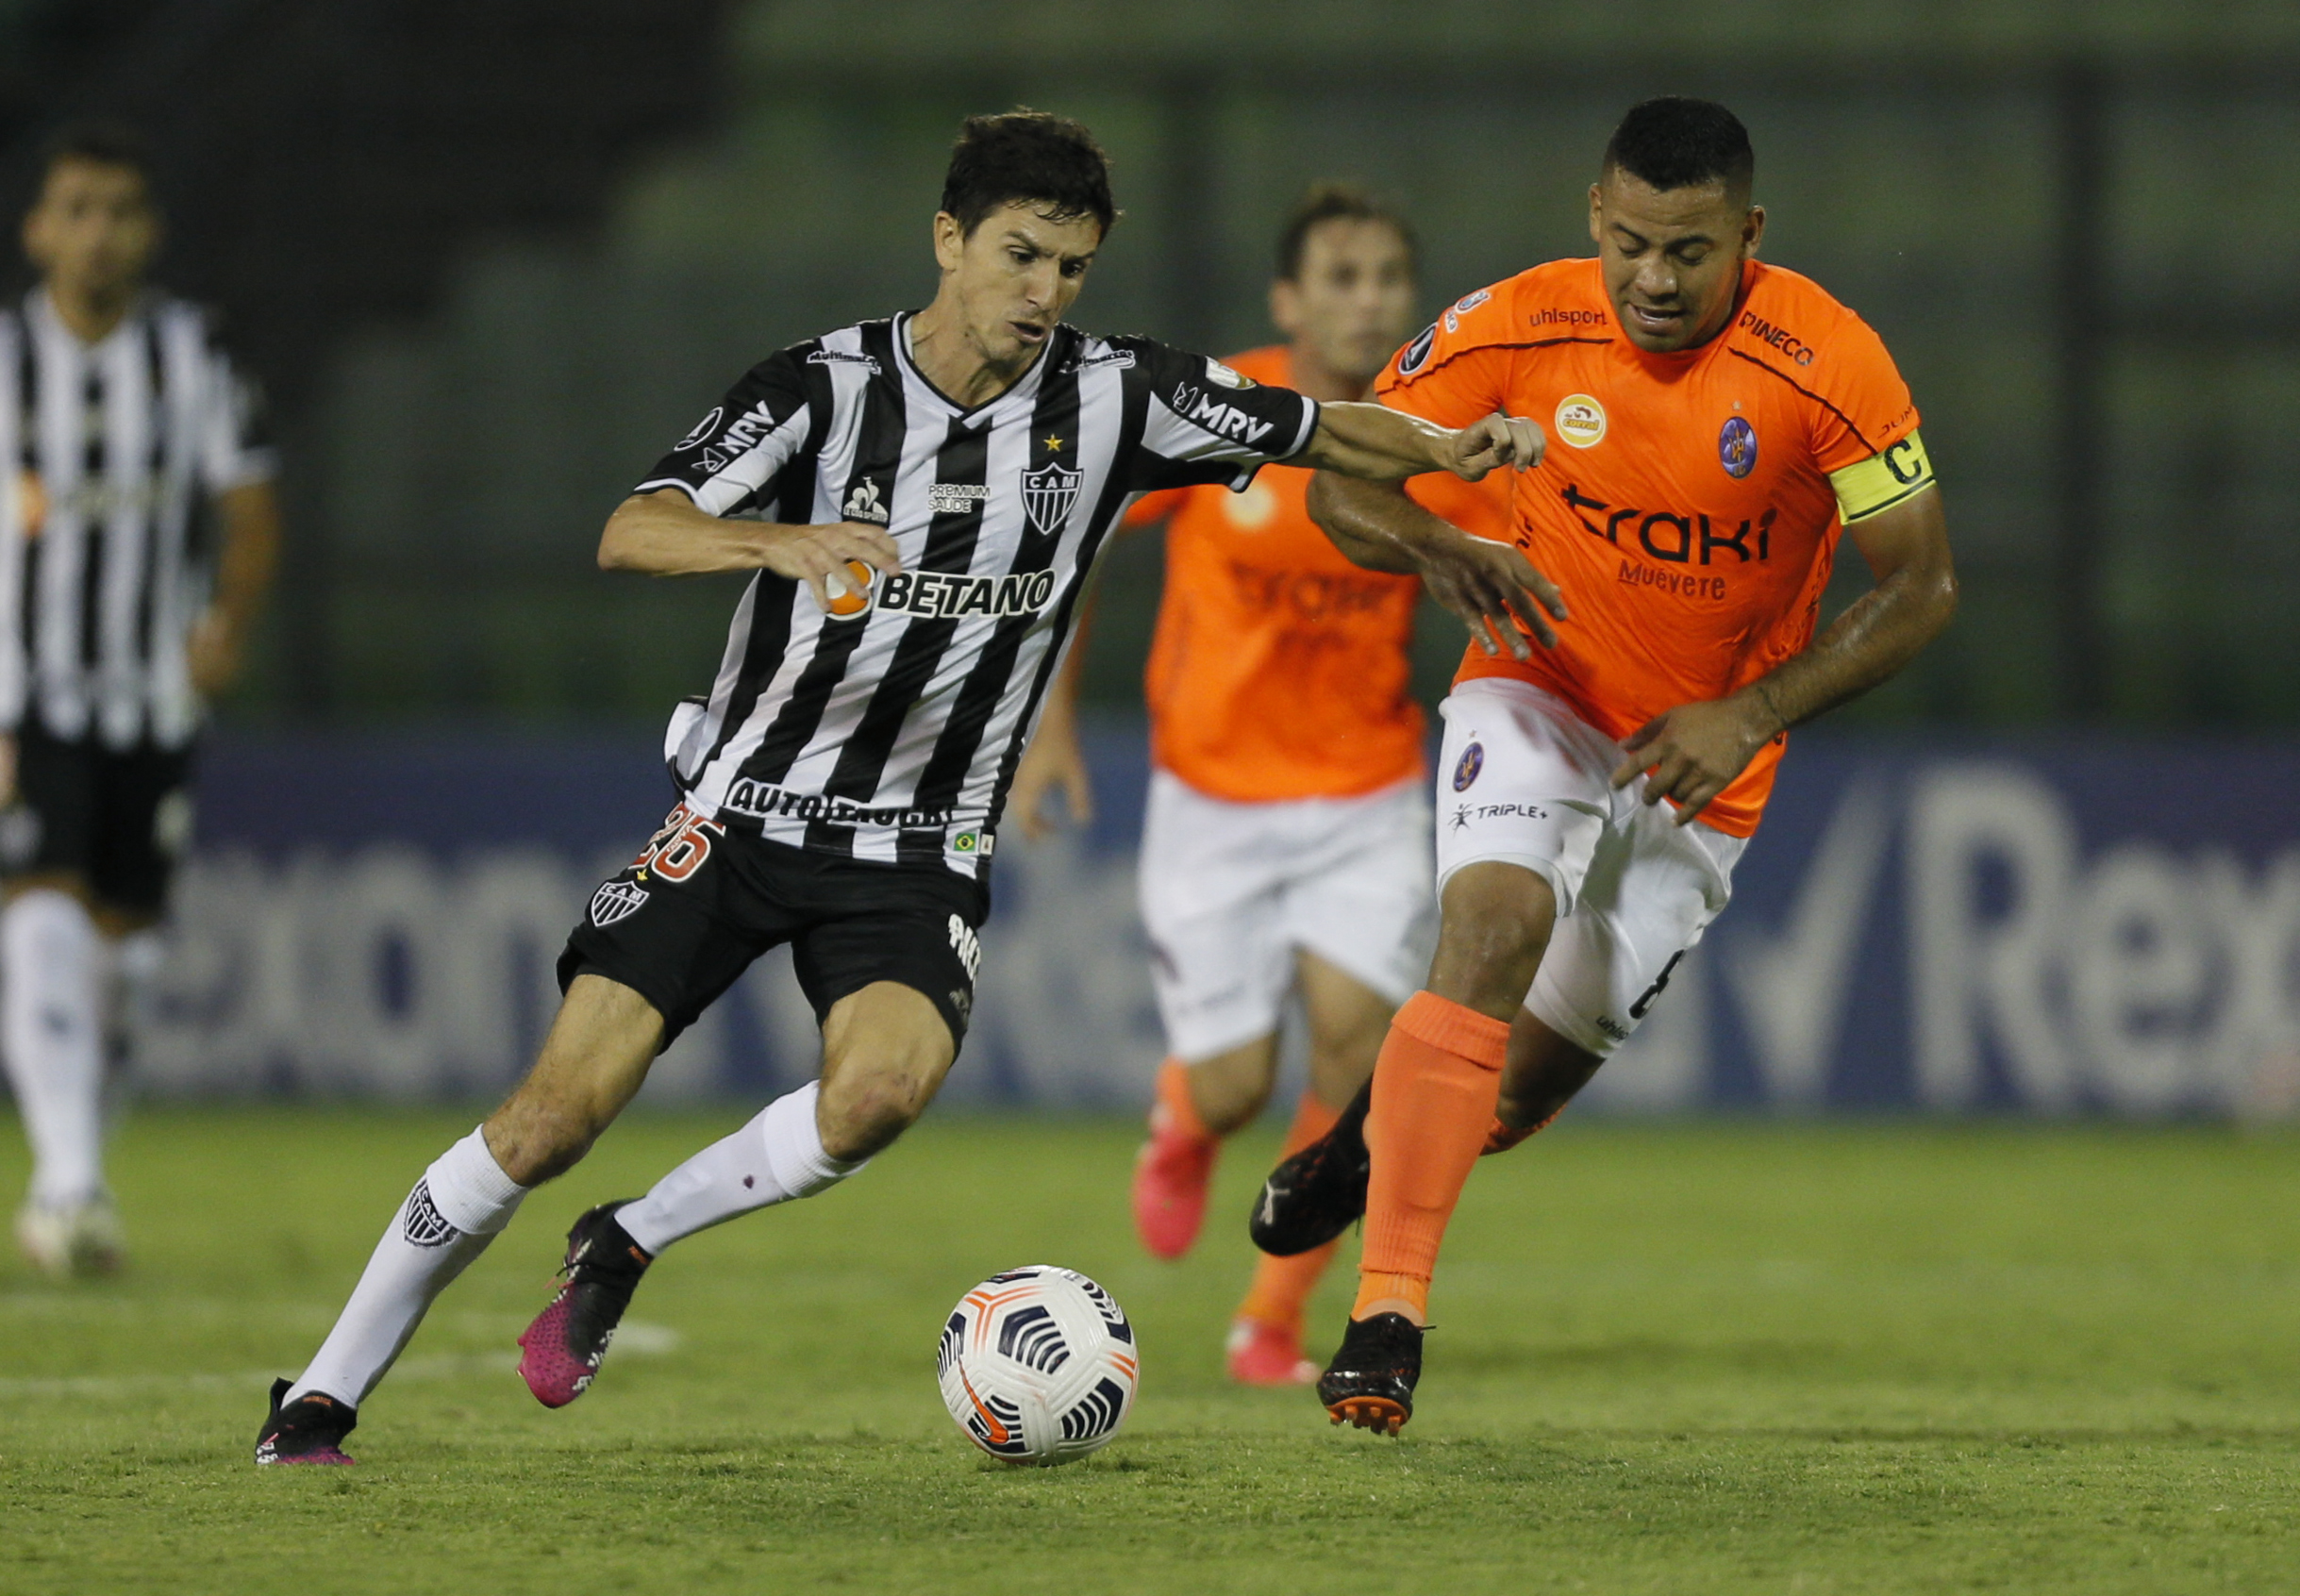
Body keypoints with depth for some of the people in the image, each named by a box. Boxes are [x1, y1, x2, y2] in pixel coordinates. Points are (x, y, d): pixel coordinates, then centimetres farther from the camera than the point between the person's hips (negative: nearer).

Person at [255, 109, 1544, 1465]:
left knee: (883, 1089, -29)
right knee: (559, 1114, -11)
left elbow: (1322, 433, 5)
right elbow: (630, 536, -23)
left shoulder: (1114, 400, -3)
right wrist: (778, 540, -42)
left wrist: (1450, 450, -15)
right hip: (748, 807, -2)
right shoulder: (822, 389, -11)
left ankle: (625, 1250, -4)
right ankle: (323, 1399, 4)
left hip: (922, 852, 2)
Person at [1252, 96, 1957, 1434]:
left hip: (1702, 755, 0)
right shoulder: (1524, 326, -16)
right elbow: (1341, 481, -7)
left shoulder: (1827, 365, -21)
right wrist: (1446, 548, -29)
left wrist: (1753, 716, -24)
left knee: (1527, 1083, 3)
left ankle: (1385, 1128, 41)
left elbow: (1921, 586, -14)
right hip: (1539, 686, 0)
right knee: (1495, 926, -29)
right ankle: (1388, 1316, -28)